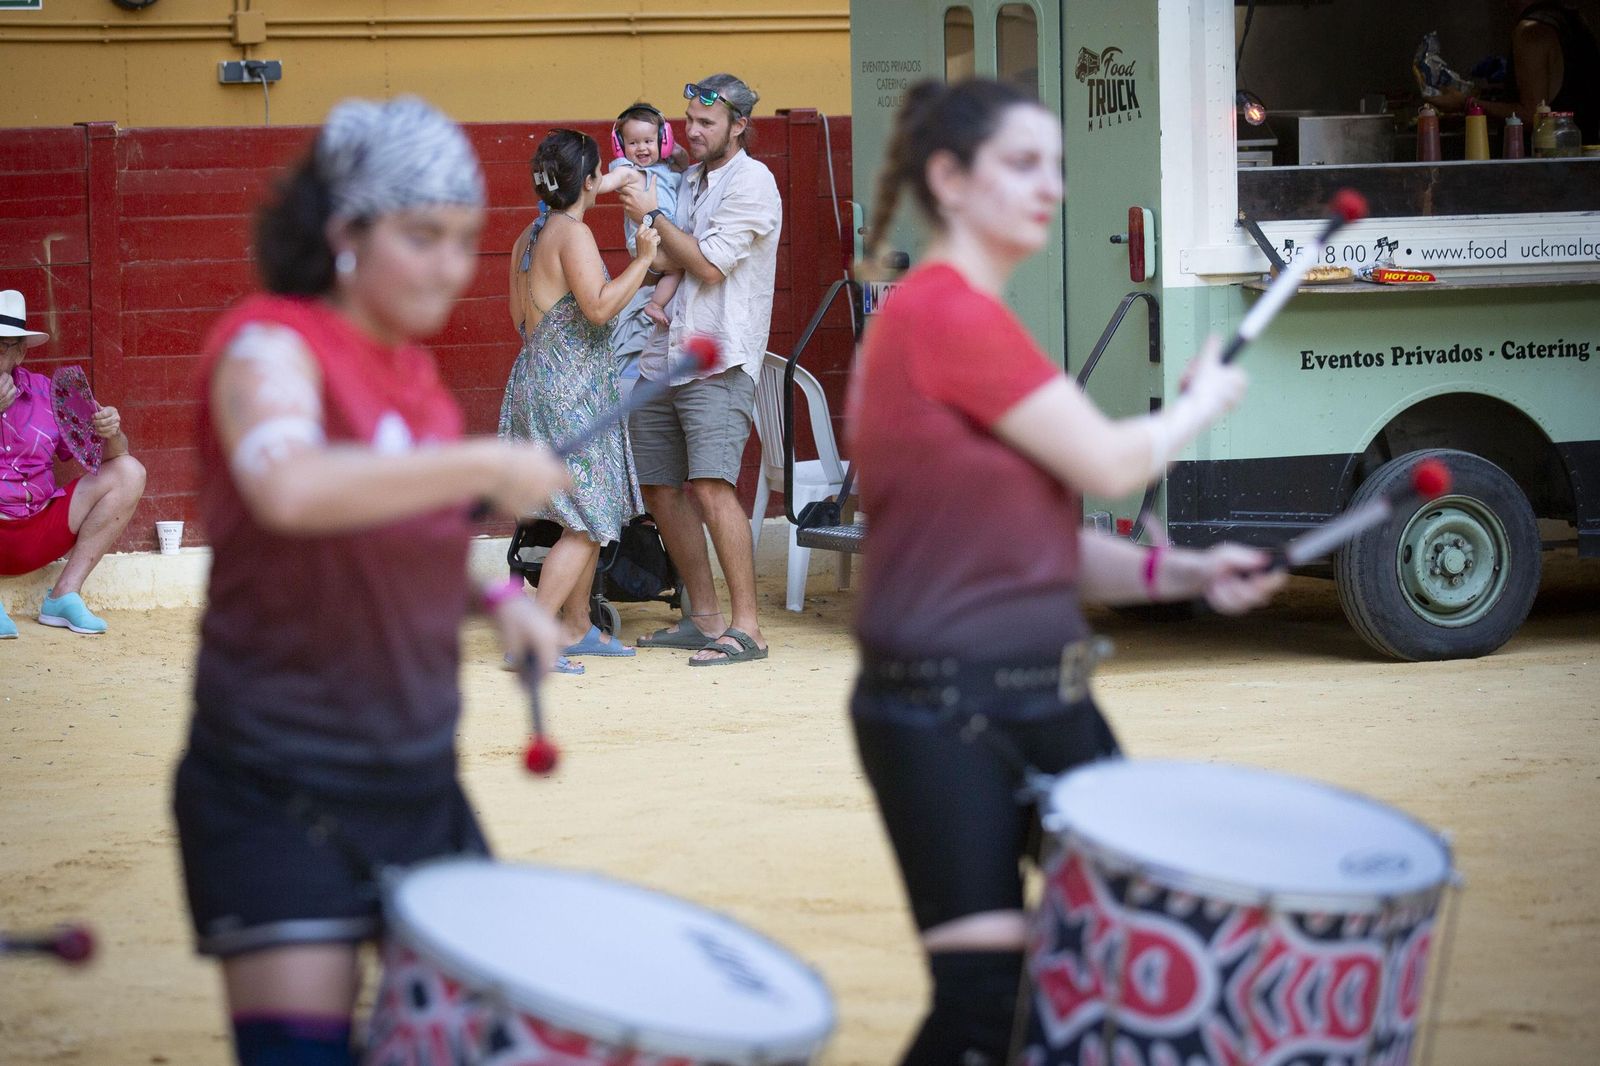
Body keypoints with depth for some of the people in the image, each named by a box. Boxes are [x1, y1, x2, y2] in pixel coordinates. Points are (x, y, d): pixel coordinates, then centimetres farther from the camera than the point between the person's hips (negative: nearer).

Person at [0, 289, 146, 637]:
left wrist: (111, 434, -14)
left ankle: (64, 594, -8)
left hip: (37, 537, 5)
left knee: (129, 473, -3)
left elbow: (108, 455, 9)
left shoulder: (42, 392, 8)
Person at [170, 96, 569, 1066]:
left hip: (419, 780, 8)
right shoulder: (271, 343, -14)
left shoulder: (412, 363, 9)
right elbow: (288, 488, -36)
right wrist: (485, 465, -33)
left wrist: (500, 599, 6)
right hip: (279, 792, -8)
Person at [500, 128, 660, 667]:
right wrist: (642, 259, -16)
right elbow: (599, 306, -25)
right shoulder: (574, 233, -14)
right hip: (570, 386, -10)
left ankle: (576, 627, 23)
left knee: (590, 517, 17)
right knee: (587, 523, -8)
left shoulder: (529, 237, 14)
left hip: (537, 375, 10)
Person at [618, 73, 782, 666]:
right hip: (664, 358, 9)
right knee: (661, 489, 8)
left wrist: (654, 215, -4)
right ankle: (703, 618, 18)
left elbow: (708, 264, -13)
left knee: (710, 485, -20)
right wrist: (658, 260, -4)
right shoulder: (692, 179, 19)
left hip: (719, 361, -9)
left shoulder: (751, 182, -6)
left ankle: (746, 628, -19)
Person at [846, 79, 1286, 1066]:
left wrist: (1183, 573, 1)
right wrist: (1204, 402, 6)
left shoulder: (979, 319, 15)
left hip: (1047, 698, 10)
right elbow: (1108, 465, -13)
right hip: (946, 713, -10)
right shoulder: (946, 311, -13)